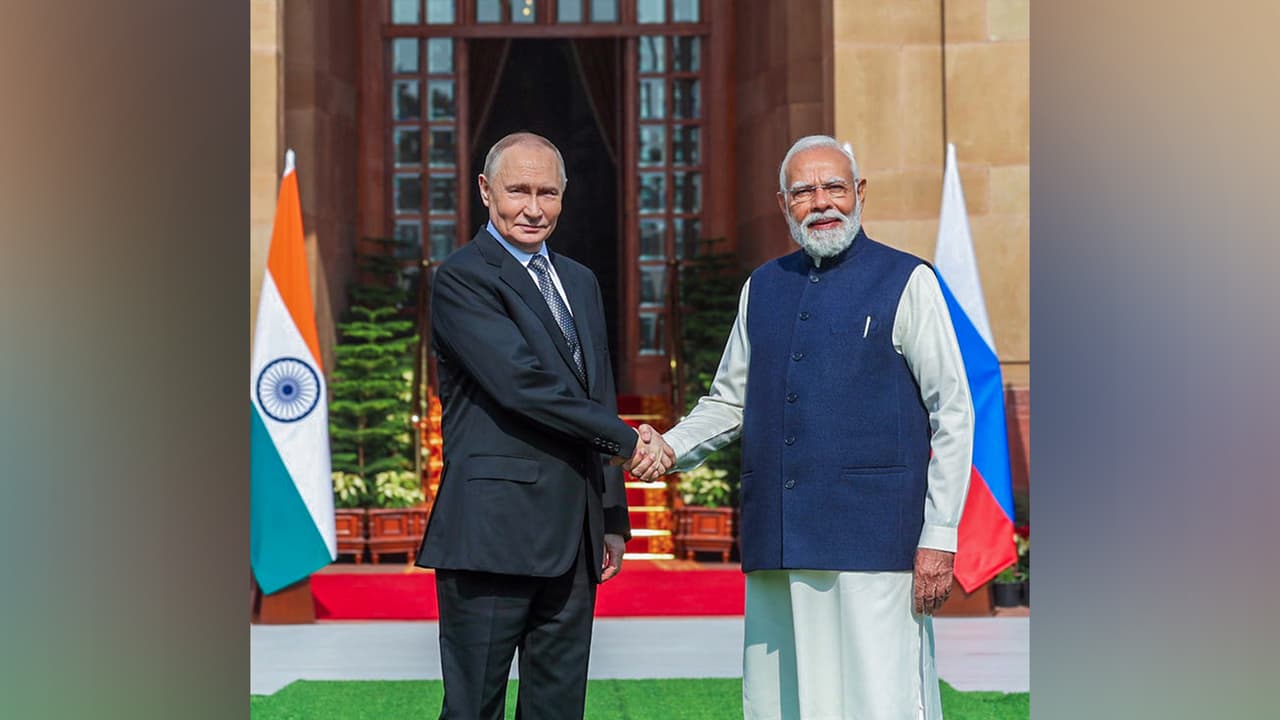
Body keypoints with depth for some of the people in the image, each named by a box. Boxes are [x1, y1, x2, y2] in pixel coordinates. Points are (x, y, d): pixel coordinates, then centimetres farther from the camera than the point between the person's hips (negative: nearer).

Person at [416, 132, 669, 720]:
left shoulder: (580, 283, 20)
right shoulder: (462, 279, -5)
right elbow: (523, 383, -16)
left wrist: (612, 517, 18)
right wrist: (626, 440, -9)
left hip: (573, 538, 7)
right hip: (494, 533, -7)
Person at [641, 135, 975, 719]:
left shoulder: (905, 282, 1)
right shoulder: (763, 287, 16)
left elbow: (952, 415, -1)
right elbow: (728, 401, 22)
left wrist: (939, 538, -7)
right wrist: (671, 446, 1)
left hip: (872, 537, -5)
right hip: (776, 538, 5)